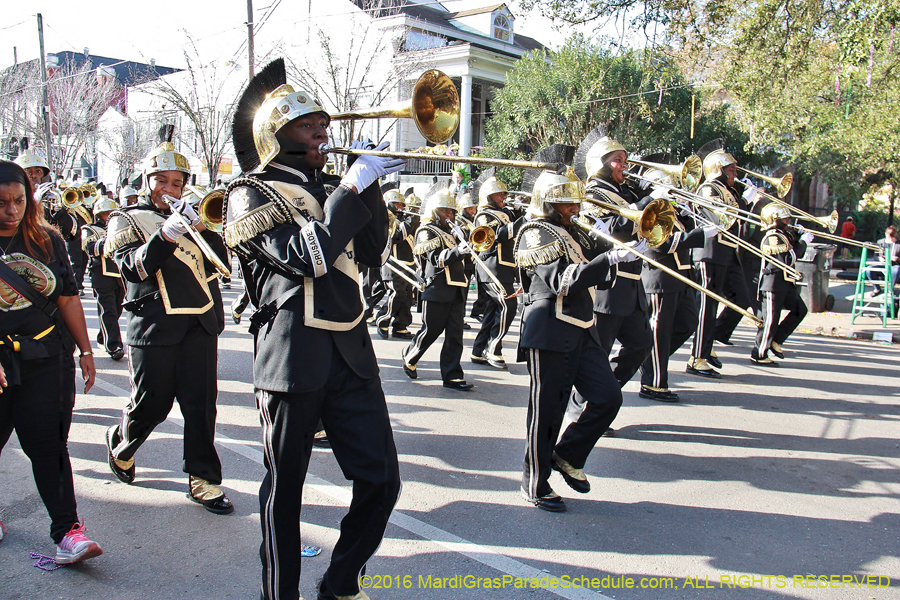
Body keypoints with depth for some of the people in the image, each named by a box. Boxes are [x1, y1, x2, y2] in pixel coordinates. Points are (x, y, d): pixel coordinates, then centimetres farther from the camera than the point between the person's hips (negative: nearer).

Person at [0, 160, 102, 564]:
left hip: (48, 360, 1)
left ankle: (67, 529, 4)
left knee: (46, 443, 0)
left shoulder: (47, 240, 4)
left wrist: (85, 351, 8)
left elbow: (68, 298, 8)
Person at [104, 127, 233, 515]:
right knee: (151, 405, 7)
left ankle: (203, 480, 9)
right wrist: (165, 236, -24)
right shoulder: (127, 219, 7)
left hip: (200, 322, 3)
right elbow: (133, 267, -10)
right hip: (155, 325, -3)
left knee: (201, 403, 0)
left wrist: (201, 228, -11)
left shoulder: (188, 217, 17)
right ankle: (120, 444, 38)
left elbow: (219, 261, 5)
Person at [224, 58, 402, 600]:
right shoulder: (250, 194, 0)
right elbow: (304, 257, -17)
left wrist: (371, 188, -1)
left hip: (351, 353, 5)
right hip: (294, 357, -5)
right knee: (285, 491, 8)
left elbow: (374, 256, 8)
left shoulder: (330, 189, 18)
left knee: (381, 479, 4)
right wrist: (352, 189, -15)